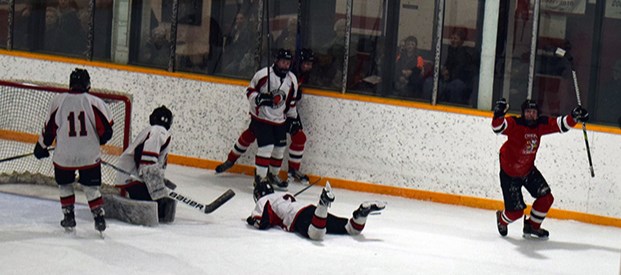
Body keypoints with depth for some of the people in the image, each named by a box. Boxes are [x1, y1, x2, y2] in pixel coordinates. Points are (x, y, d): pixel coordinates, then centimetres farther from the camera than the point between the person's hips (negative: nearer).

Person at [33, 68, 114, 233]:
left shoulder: (58, 101, -3)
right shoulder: (94, 102, -7)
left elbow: (49, 128, 4)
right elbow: (106, 129, -4)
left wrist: (41, 147, 19)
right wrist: (98, 141, 17)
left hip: (64, 155, 1)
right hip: (90, 156, -1)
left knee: (65, 185, 22)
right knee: (91, 187, 12)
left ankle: (69, 217, 20)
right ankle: (99, 218, 5)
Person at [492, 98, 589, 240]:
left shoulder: (541, 124, -5)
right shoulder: (514, 124, -23)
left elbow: (560, 124, 2)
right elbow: (498, 127, -39)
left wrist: (575, 117, -13)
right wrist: (499, 115, -58)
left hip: (528, 169, 6)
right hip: (509, 173, -6)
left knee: (546, 198, -1)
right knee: (516, 211, -5)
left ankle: (532, 227, 21)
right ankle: (502, 219, 32)